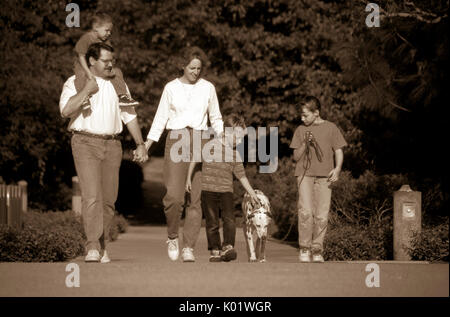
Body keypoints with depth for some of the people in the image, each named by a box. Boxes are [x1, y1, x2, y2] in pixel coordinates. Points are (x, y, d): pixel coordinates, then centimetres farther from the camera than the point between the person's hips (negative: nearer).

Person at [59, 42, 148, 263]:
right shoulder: (74, 83, 1)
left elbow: (129, 116, 18)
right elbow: (66, 110, -15)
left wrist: (140, 144, 11)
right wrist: (87, 90, -13)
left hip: (112, 145, 5)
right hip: (86, 143, -5)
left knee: (108, 198, 4)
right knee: (91, 196, -16)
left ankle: (102, 246, 14)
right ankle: (92, 247, -19)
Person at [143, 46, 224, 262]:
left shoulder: (208, 88, 9)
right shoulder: (171, 88, 6)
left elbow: (216, 119, 16)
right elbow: (160, 119, 8)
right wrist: (145, 146, -1)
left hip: (200, 143, 2)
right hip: (176, 141, -1)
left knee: (196, 198, -3)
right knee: (173, 196, -15)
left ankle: (189, 247, 3)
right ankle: (172, 237, 9)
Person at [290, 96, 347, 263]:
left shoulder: (330, 128, 7)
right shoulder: (300, 130, 11)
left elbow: (338, 151, 9)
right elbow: (296, 157, 12)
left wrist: (337, 168, -8)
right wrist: (305, 143, -6)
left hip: (324, 176, 0)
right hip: (305, 174, 0)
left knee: (322, 216, -2)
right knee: (305, 211, -15)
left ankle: (317, 251, 8)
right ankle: (304, 249, -5)